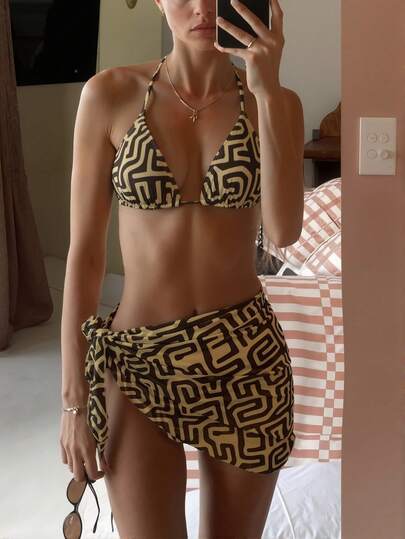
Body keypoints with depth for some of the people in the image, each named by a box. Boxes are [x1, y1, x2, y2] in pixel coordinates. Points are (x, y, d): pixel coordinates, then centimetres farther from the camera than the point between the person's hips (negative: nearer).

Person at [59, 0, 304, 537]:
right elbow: (84, 250, -4)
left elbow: (284, 229, -16)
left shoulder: (275, 102, 0)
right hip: (139, 361, -1)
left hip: (246, 358, 2)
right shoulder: (112, 94, -4)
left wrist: (267, 91, -19)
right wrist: (74, 397, -4)